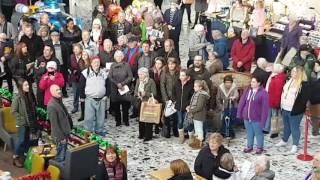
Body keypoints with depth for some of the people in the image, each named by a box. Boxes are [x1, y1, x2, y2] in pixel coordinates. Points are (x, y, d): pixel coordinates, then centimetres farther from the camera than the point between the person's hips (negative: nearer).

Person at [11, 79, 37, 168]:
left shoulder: (30, 95, 1)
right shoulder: (17, 98, -17)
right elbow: (14, 111, -15)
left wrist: (34, 120, 6)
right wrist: (21, 119, -15)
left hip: (30, 122, 6)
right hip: (22, 123, -6)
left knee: (27, 139, 15)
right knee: (21, 140, -2)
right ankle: (16, 157, 11)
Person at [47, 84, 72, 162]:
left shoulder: (59, 101, 5)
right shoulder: (51, 106, -24)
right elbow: (54, 124, -23)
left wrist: (66, 134, 15)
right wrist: (61, 137, -20)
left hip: (64, 134, 9)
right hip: (59, 136, -9)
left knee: (63, 155, 21)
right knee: (60, 158, 2)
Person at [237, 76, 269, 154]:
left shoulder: (263, 93, -14)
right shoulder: (247, 90, 3)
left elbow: (265, 107, -15)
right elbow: (242, 102, 6)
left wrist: (263, 119, -17)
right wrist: (239, 113, 4)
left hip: (257, 118, -5)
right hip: (247, 117, 5)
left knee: (258, 133, 9)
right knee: (249, 132, 17)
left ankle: (259, 147, 25)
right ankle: (249, 146, 31)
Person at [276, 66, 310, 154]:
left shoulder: (304, 84, -16)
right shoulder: (289, 81, 11)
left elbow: (305, 98, -19)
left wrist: (297, 109, -20)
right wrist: (282, 104, 16)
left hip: (294, 111, -8)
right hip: (285, 109, 8)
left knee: (294, 128, 0)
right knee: (286, 126, 22)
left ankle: (295, 146, 8)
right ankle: (284, 141, 37)